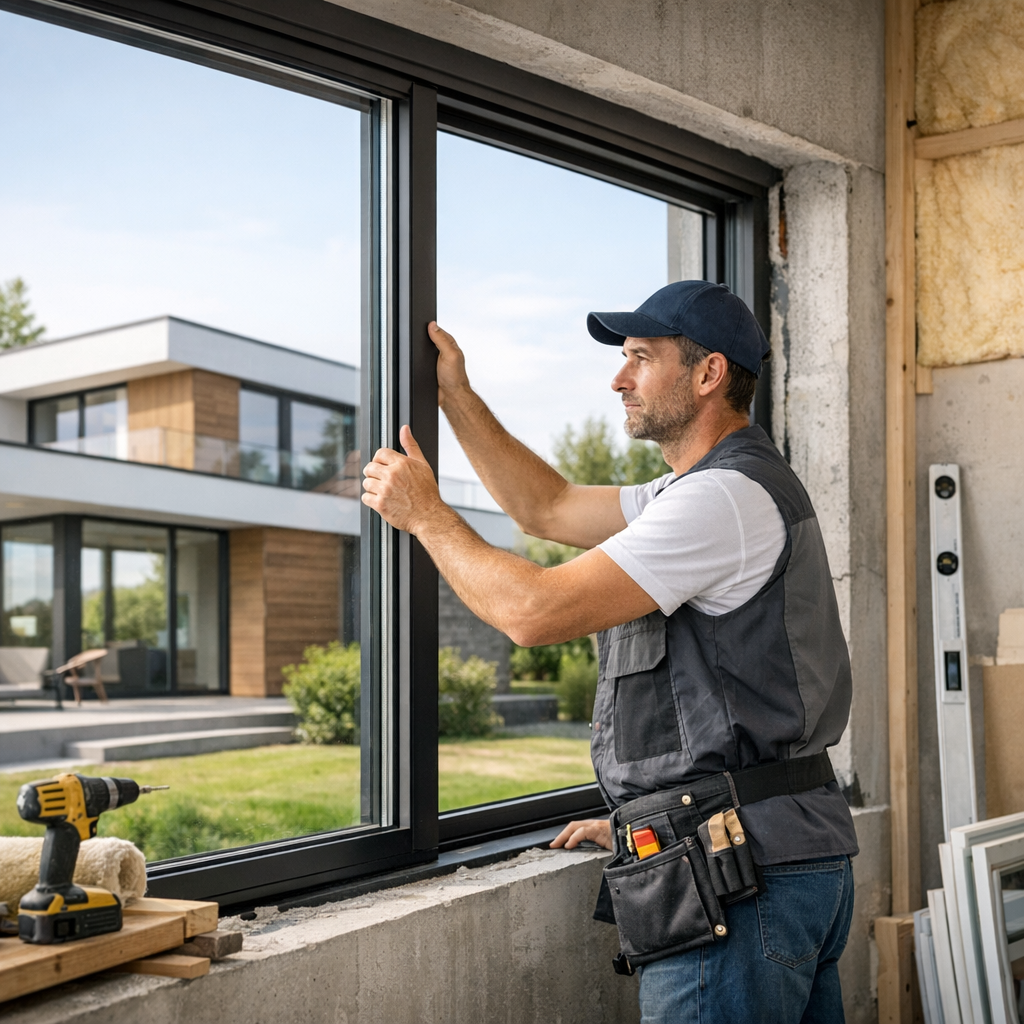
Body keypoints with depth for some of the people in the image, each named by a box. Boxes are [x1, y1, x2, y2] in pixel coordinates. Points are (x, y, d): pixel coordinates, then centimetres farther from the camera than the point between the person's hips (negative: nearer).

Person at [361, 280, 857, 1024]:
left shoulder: (725, 496, -16)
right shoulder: (722, 488, 18)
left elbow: (535, 611, -20)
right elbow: (548, 509, 23)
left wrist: (427, 516, -5)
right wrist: (455, 394, 19)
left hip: (736, 875, -11)